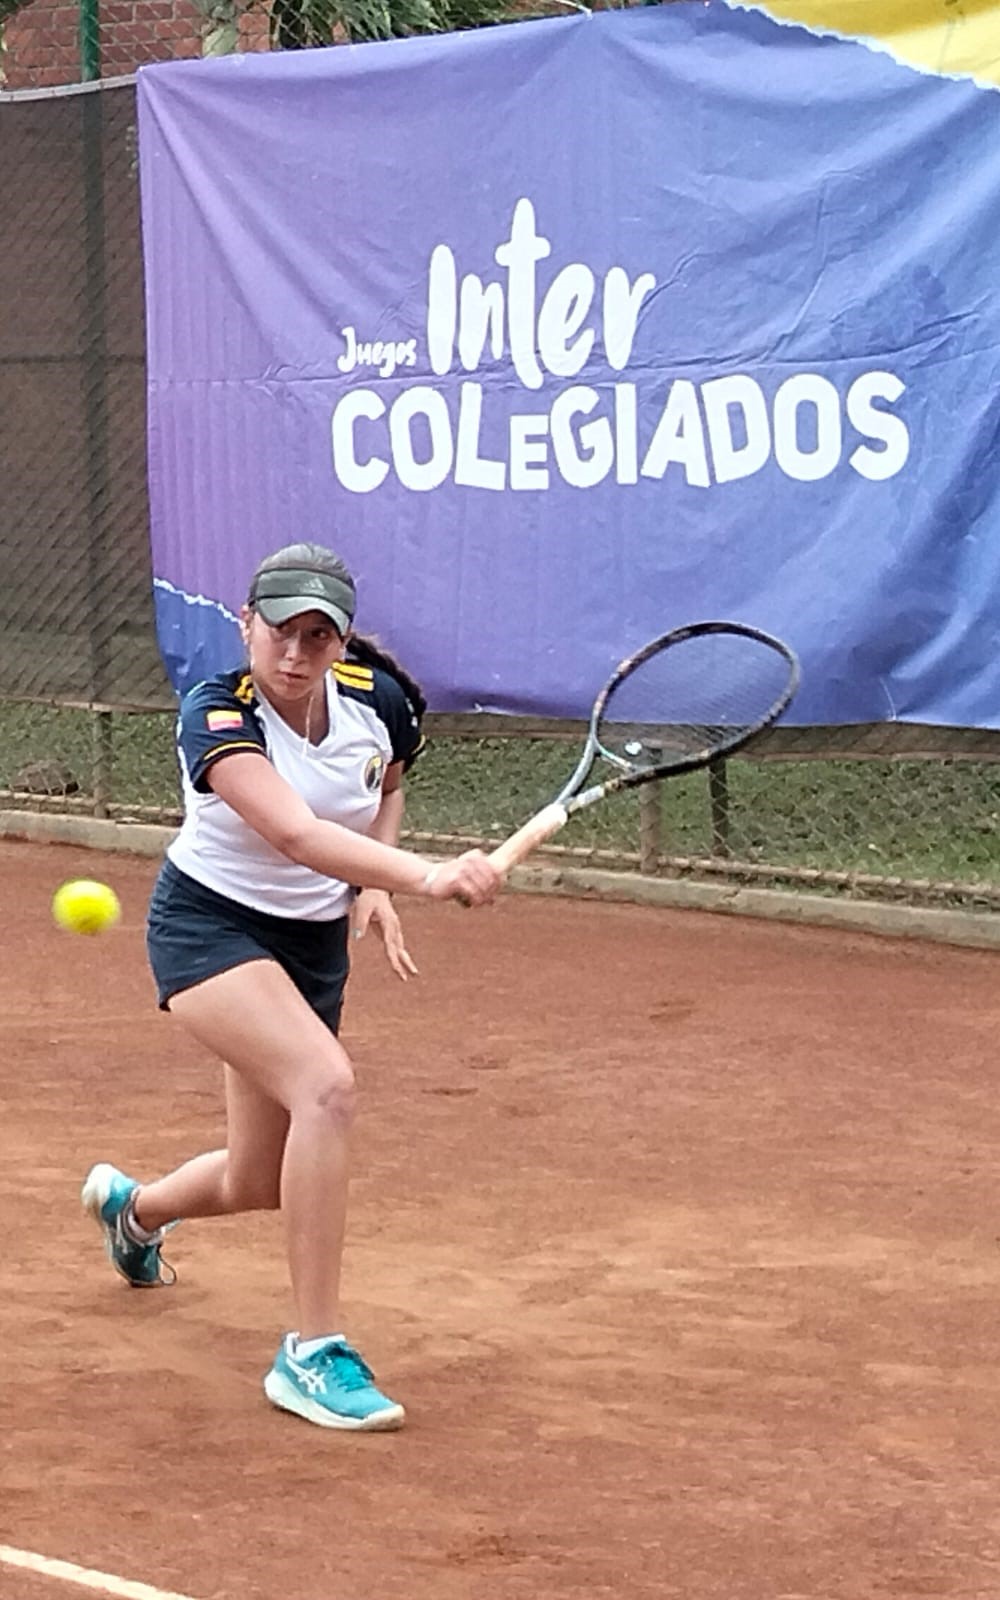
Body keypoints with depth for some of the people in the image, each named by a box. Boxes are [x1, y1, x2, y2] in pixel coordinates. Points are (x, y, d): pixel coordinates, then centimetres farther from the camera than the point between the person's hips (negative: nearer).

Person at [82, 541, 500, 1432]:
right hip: (208, 926, -6)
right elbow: (295, 832, -44)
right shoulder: (217, 717, -26)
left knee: (259, 1185, 14)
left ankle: (133, 1206, 52)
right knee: (327, 1084, -33)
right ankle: (314, 1353, -25)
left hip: (314, 942, 6)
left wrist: (376, 888, -2)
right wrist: (426, 878, -57)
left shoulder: (378, 699, -10)